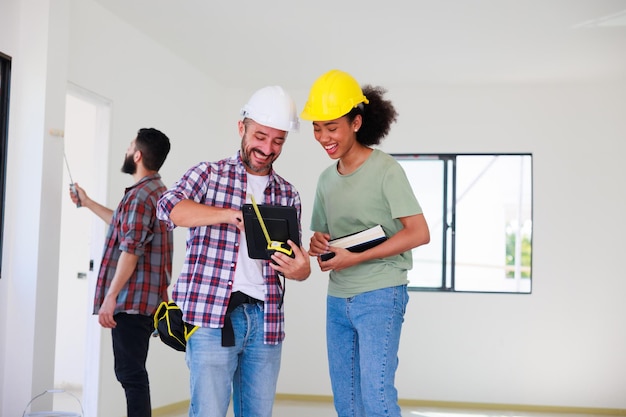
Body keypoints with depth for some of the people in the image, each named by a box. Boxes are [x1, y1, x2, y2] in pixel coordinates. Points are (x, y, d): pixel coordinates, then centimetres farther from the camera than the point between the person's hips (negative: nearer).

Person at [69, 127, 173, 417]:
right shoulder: (157, 191, 18)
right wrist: (88, 204, 42)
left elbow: (131, 250, -21)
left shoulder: (139, 195, -14)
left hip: (131, 300, -10)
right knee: (131, 372, 16)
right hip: (146, 299, 10)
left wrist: (110, 297, -20)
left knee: (130, 373, -7)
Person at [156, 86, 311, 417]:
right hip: (213, 314, -4)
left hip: (265, 319, 4)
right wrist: (232, 214, -24)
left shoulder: (288, 195, 15)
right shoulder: (208, 174, 5)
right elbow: (169, 207, -13)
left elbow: (296, 262, 14)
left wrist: (301, 270, -11)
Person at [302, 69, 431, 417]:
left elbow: (419, 233, -14)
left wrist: (355, 258, -19)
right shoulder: (326, 179, 12)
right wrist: (318, 244, -4)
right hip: (337, 300, 7)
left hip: (380, 296, -7)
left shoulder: (386, 169, -8)